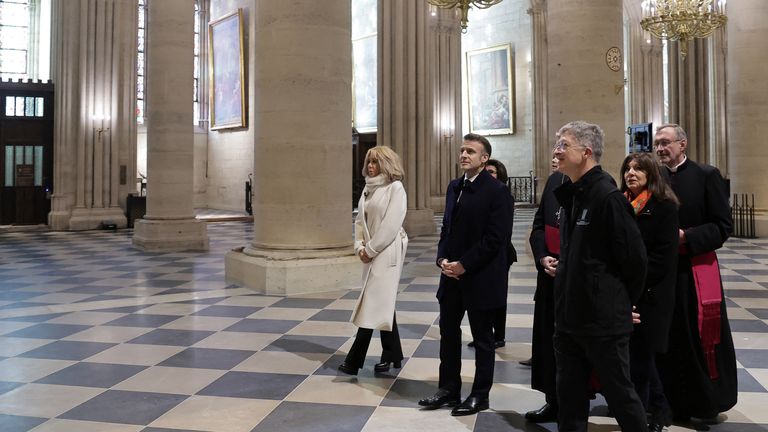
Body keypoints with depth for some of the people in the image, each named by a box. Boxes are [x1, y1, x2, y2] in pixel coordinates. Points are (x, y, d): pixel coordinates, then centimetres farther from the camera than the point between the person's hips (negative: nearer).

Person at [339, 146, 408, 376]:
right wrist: (360, 246, -1)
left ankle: (354, 360, -4)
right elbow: (360, 219, 13)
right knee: (383, 302, 13)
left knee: (374, 303, -7)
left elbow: (391, 224, -15)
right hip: (371, 253, 8)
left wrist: (371, 249, -13)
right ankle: (392, 354, 23)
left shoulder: (395, 188, -8)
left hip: (387, 252, -8)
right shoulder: (368, 189, 13)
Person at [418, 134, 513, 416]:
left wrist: (464, 265, -17)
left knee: (482, 337, 8)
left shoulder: (497, 191, -13)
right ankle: (449, 389, 28)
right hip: (452, 275, 7)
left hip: (481, 278, -7)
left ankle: (480, 395, 22)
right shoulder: (454, 187, 10)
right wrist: (442, 259, -2)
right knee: (448, 331, 14)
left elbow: (496, 239, -18)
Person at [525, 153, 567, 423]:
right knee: (547, 339, 12)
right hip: (551, 275, 6)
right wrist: (543, 258, -5)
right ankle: (554, 402, 28)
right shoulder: (555, 180, 7)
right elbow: (539, 225, 11)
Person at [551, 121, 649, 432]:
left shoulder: (607, 196, -17)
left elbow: (634, 257, -16)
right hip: (569, 316, 8)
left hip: (604, 319, -8)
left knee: (620, 394, 7)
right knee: (569, 397, 16)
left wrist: (624, 301, -4)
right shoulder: (569, 194, 9)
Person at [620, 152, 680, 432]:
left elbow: (663, 255, -14)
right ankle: (659, 409, 31)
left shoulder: (664, 206, -8)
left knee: (638, 356, -2)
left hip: (650, 294, -6)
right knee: (640, 353, 14)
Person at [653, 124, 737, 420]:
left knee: (701, 338, 5)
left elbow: (723, 226, -8)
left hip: (696, 271, -3)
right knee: (668, 338, 11)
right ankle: (672, 401, 25)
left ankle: (706, 401, 22)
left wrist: (686, 237, -18)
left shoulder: (706, 175, -4)